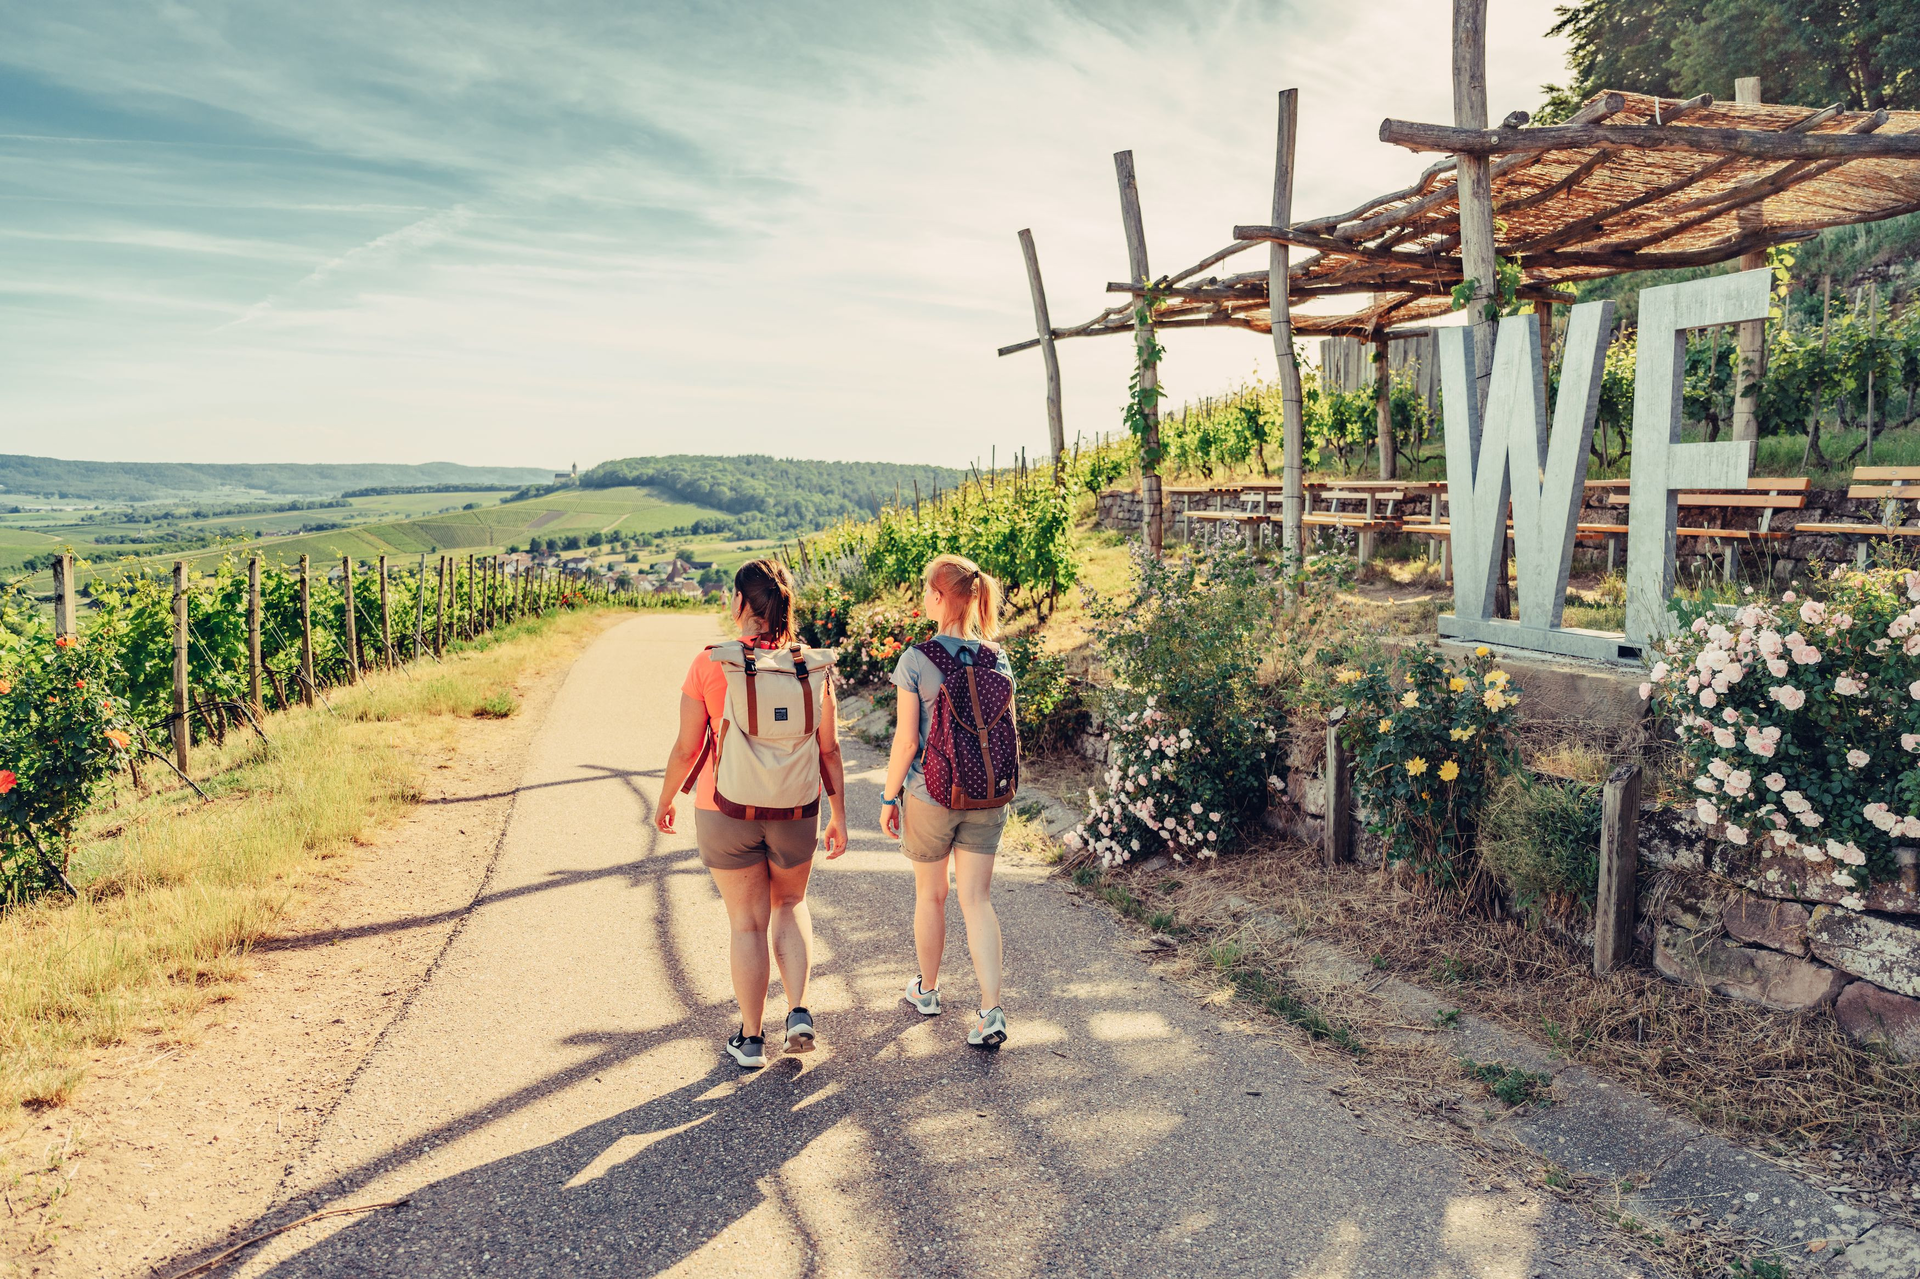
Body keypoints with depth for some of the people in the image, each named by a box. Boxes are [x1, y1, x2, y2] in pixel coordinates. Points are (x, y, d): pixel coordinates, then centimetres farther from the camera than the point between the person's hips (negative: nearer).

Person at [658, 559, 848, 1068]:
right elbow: (829, 749, -4)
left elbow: (687, 747, -7)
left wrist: (665, 801, 10)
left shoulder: (709, 664, -12)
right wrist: (839, 815, 7)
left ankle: (751, 1039, 23)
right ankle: (799, 1013, 13)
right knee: (790, 904, 25)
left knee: (747, 922, 12)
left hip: (726, 811, -2)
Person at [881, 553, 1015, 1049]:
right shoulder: (996, 659, -2)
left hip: (930, 795, -3)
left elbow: (906, 740, -13)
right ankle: (991, 1012, 0)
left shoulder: (916, 660, -14)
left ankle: (927, 990, 36)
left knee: (930, 895, 16)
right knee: (977, 900, 8)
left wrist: (889, 796, -1)